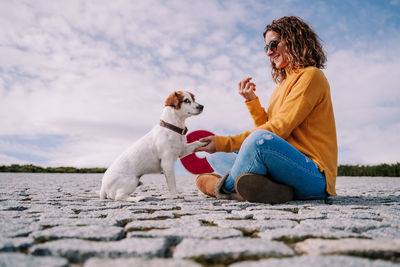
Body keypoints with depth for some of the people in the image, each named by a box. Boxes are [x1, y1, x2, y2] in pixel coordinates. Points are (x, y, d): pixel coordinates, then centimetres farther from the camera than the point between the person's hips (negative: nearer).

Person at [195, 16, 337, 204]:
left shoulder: (311, 76, -5)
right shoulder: (283, 84, 22)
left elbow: (279, 129, -16)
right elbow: (267, 126, 12)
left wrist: (225, 143, -17)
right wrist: (252, 101, 3)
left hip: (315, 176, -9)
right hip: (286, 165, 9)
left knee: (261, 139, -37)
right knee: (215, 155, 9)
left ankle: (225, 187, -11)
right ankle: (266, 187, -18)